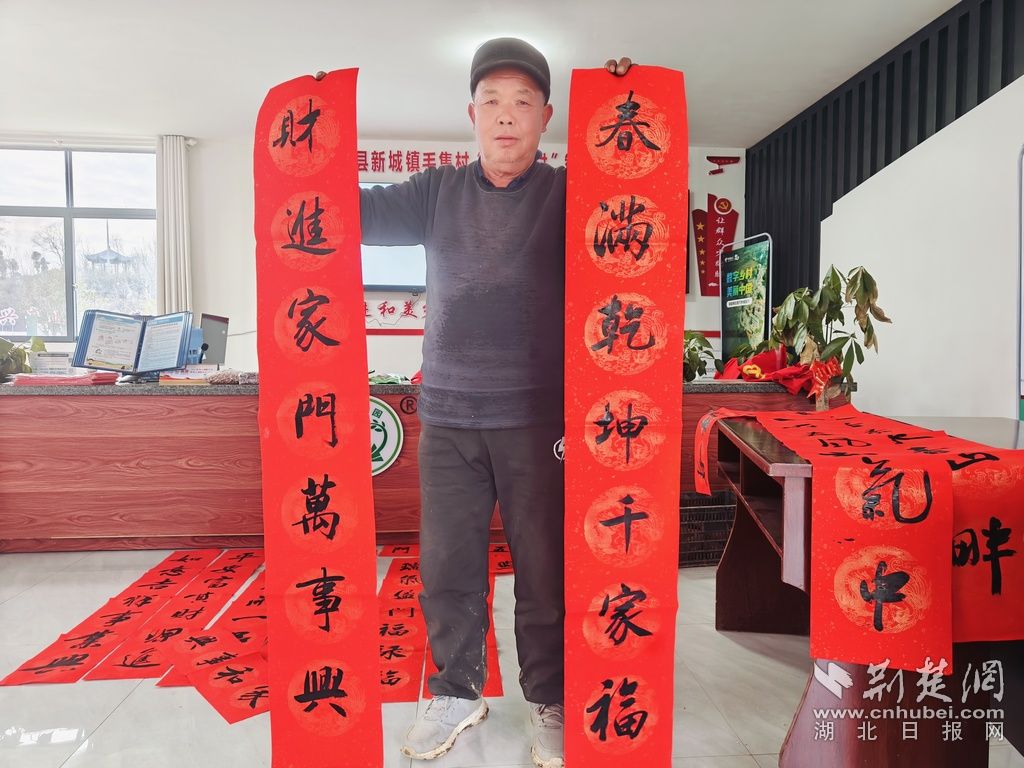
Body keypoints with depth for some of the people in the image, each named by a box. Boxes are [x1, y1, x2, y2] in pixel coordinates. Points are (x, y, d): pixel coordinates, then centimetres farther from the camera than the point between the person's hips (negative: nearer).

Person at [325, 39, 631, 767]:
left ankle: (550, 701, 28)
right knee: (446, 566, 11)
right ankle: (457, 692, 32)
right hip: (448, 416, 3)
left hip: (540, 419, -2)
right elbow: (361, 212, 3)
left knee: (545, 569, 7)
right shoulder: (438, 192, 10)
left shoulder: (570, 193, 3)